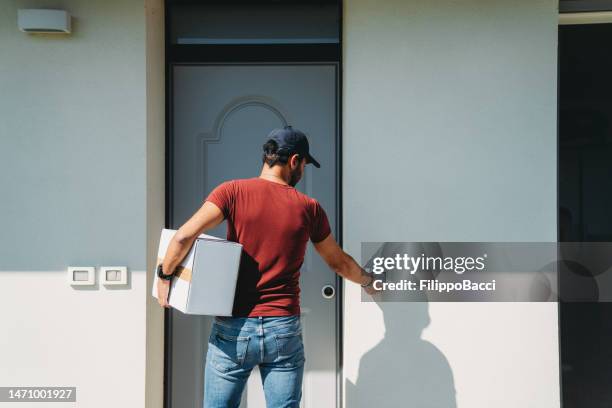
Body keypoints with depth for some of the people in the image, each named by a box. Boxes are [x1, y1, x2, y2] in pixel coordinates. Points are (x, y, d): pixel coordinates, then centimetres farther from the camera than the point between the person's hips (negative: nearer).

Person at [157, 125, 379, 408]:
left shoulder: (233, 191, -4)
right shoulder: (309, 208, 3)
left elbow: (184, 237, -16)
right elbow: (340, 263, 16)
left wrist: (165, 275, 1)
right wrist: (368, 281, 35)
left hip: (233, 329, -1)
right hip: (284, 331, 1)